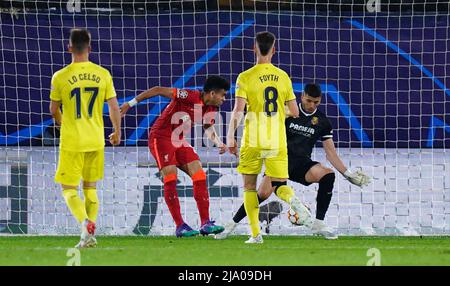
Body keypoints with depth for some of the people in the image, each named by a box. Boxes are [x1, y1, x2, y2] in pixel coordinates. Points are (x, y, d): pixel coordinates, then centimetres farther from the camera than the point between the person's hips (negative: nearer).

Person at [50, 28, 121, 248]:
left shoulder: (60, 77, -8)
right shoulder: (103, 75, -2)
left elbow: (53, 110, 6)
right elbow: (114, 108, 0)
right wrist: (117, 132, 17)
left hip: (72, 142, -3)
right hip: (96, 141, 3)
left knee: (69, 189, 4)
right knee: (90, 187, 17)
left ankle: (86, 223, -21)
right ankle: (89, 235, 12)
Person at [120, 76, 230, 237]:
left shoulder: (211, 109, 1)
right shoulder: (190, 96, -23)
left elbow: (208, 127, 22)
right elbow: (158, 90, -21)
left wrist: (219, 143, 2)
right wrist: (131, 104, -19)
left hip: (179, 141, 8)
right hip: (160, 137, -8)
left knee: (199, 176, -4)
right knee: (170, 178, -16)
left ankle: (205, 223, -4)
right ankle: (180, 227, -14)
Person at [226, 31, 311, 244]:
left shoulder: (245, 77, -6)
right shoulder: (283, 77, 5)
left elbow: (238, 110, -14)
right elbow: (295, 112, 7)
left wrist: (230, 137, -8)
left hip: (253, 141, -2)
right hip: (278, 142, 2)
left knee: (249, 186, 11)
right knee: (279, 185, 8)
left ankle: (256, 234, 4)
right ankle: (292, 199, -28)